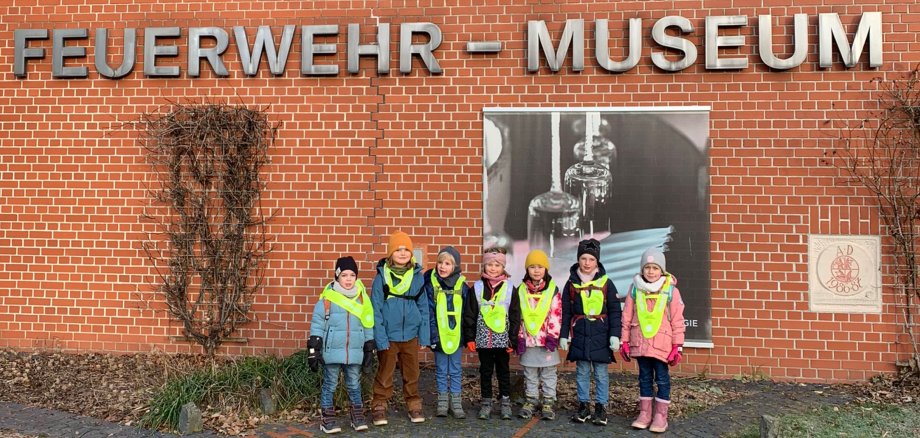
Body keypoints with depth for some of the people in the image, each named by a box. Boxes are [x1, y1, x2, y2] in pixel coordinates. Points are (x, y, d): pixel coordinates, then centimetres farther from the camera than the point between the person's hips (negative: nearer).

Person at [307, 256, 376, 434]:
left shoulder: (362, 298, 4)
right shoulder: (328, 297, -8)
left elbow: (368, 325, 10)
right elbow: (317, 323, -6)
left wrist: (369, 350, 10)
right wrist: (313, 349, -8)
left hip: (355, 352, 3)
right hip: (332, 351, -3)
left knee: (354, 385, 13)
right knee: (330, 384, 8)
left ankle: (358, 416, 25)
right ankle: (327, 418, 18)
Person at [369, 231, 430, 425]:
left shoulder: (417, 276, -1)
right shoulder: (382, 276, -8)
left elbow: (423, 307, 4)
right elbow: (376, 309, -8)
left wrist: (424, 335, 2)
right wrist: (380, 338, -13)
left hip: (411, 335, 2)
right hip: (389, 335, -2)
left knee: (412, 373, 14)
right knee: (384, 374, 10)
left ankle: (414, 405, 29)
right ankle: (379, 407, 23)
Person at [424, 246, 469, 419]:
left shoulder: (462, 286, -2)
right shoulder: (431, 285, -5)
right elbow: (429, 313, -5)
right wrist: (433, 335, -10)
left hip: (456, 335, 1)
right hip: (439, 335, -1)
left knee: (456, 370, 9)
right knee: (441, 370, 10)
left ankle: (456, 403, 19)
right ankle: (442, 403, 21)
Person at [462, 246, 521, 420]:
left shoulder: (509, 288, 0)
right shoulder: (477, 287, 1)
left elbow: (515, 316, 1)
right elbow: (469, 314, 2)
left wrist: (513, 339, -3)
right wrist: (470, 338, -3)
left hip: (502, 338, 0)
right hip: (483, 338, 1)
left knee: (503, 370, 10)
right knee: (485, 370, 10)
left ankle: (506, 402, 20)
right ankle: (486, 402, 20)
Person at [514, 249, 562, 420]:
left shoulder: (553, 289, -4)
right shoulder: (521, 290, 3)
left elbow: (556, 315, -6)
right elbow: (518, 315, 4)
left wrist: (553, 336, -11)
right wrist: (519, 337, 0)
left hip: (547, 339, -2)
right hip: (528, 339, 2)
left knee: (548, 373, 7)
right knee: (530, 373, 13)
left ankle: (548, 402, 16)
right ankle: (531, 400, 23)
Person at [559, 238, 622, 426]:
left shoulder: (606, 283, -3)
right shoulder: (571, 283, 3)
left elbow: (614, 311, -1)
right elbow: (566, 312, 7)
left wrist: (615, 335, -6)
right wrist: (563, 335, 5)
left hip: (600, 335, -2)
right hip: (580, 335, 2)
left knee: (601, 373, 5)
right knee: (582, 372, 10)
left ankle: (601, 407, 15)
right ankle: (583, 405, 21)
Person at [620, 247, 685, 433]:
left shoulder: (671, 290, -6)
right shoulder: (635, 288, 0)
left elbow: (677, 320, -3)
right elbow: (627, 317, 5)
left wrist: (678, 346, -4)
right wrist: (624, 342, 5)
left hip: (661, 344, -2)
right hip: (640, 343, 2)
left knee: (662, 378, 6)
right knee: (644, 378, 12)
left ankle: (661, 416, 15)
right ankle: (645, 414, 21)